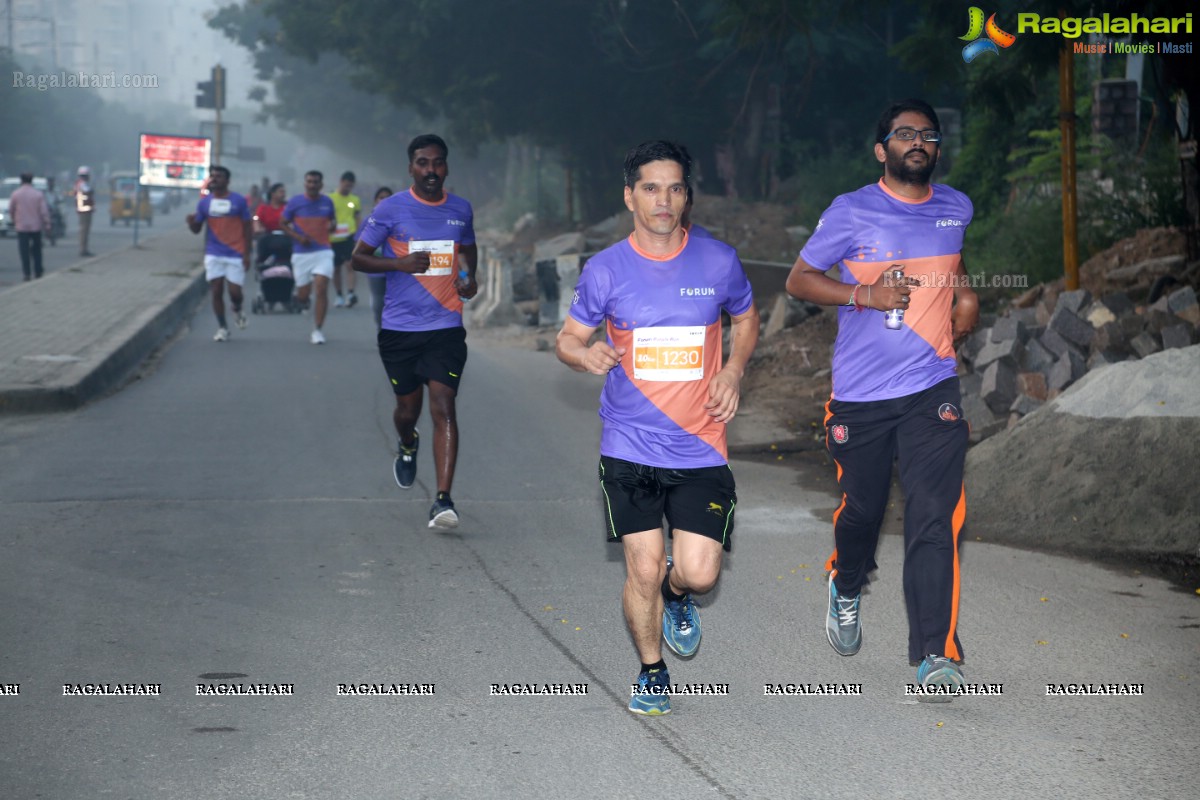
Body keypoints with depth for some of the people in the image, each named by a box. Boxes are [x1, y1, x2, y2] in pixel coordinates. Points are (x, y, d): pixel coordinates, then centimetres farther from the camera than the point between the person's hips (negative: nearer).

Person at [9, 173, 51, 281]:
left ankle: (27, 274, -6)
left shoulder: (16, 194, -5)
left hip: (22, 227, -1)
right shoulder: (38, 194, -4)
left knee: (24, 251, 0)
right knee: (36, 251, 13)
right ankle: (38, 273, 16)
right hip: (36, 226, 1)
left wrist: (14, 221, 20)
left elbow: (11, 210, 3)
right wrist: (47, 225, 3)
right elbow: (44, 211, -5)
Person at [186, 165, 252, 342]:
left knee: (234, 291, -4)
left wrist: (247, 254, -6)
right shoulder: (204, 202, 4)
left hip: (235, 254, -2)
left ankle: (237, 310, 30)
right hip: (213, 254, 2)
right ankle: (222, 328, 10)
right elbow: (196, 229, 9)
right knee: (216, 291, -2)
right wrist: (191, 221, -15)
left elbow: (246, 228, 0)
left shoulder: (239, 201, -3)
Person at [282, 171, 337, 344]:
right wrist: (298, 237, -12)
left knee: (321, 289, -14)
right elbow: (283, 223, 4)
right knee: (303, 295, 3)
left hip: (323, 252, 1)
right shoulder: (295, 202, -4)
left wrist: (331, 226, -5)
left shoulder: (327, 202, 3)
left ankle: (317, 330, -7)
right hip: (301, 253, -1)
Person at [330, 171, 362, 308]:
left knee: (350, 265, -14)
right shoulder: (330, 199, 2)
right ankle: (339, 296, 20)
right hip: (333, 239, 0)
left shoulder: (355, 200, 8)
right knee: (336, 268, 8)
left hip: (349, 236, 0)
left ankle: (350, 294, -23)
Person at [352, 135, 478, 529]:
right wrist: (401, 263, -19)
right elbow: (359, 257, -2)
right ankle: (407, 447, 49)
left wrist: (469, 275, 6)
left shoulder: (461, 210, 7)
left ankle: (443, 501, -18)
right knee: (408, 408, 11)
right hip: (399, 328, -1)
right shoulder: (390, 209, -3)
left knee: (443, 407, -13)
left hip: (446, 328, 1)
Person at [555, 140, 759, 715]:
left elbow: (746, 319, 18)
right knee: (644, 569, -3)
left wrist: (732, 371, 0)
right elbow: (567, 339, 7)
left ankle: (677, 596, 30)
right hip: (630, 448, -1)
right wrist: (586, 355, -17)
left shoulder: (718, 262, 0)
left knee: (699, 574, -8)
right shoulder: (605, 270, -2)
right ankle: (651, 672, 23)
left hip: (700, 449, 1)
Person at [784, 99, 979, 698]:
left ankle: (935, 654, -14)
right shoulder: (851, 212, -3)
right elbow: (798, 280, 0)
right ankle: (846, 589, 46)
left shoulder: (957, 209, 10)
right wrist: (865, 294, -14)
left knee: (935, 516, -12)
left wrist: (964, 296, 9)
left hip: (933, 387, 1)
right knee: (861, 508, 11)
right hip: (860, 394, -1)